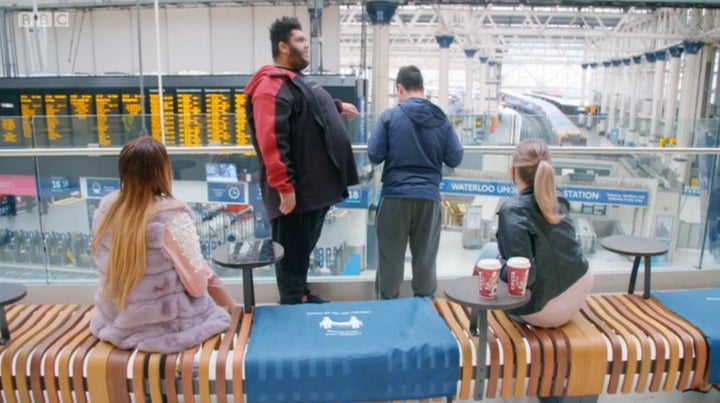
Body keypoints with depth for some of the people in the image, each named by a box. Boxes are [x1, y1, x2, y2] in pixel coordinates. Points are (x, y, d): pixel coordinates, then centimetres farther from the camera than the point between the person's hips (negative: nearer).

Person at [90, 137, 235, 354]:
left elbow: (112, 269, 8)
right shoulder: (172, 216, -25)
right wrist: (205, 274, 5)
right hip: (166, 326, -6)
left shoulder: (105, 208, -6)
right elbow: (197, 285, -18)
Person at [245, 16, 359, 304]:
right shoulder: (272, 86, -17)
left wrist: (338, 107, 39)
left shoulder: (299, 81, 17)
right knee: (293, 254, 3)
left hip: (314, 187, 10)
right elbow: (271, 142, -27)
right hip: (295, 192, -10)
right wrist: (284, 187, -29)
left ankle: (302, 297, 37)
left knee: (305, 250, 22)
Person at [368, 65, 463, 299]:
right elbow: (455, 159, 4)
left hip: (396, 196, -2)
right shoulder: (441, 119, 2)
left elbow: (374, 155, -5)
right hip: (429, 197, 2)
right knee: (425, 258, 14)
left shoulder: (390, 116, -6)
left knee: (390, 258, 11)